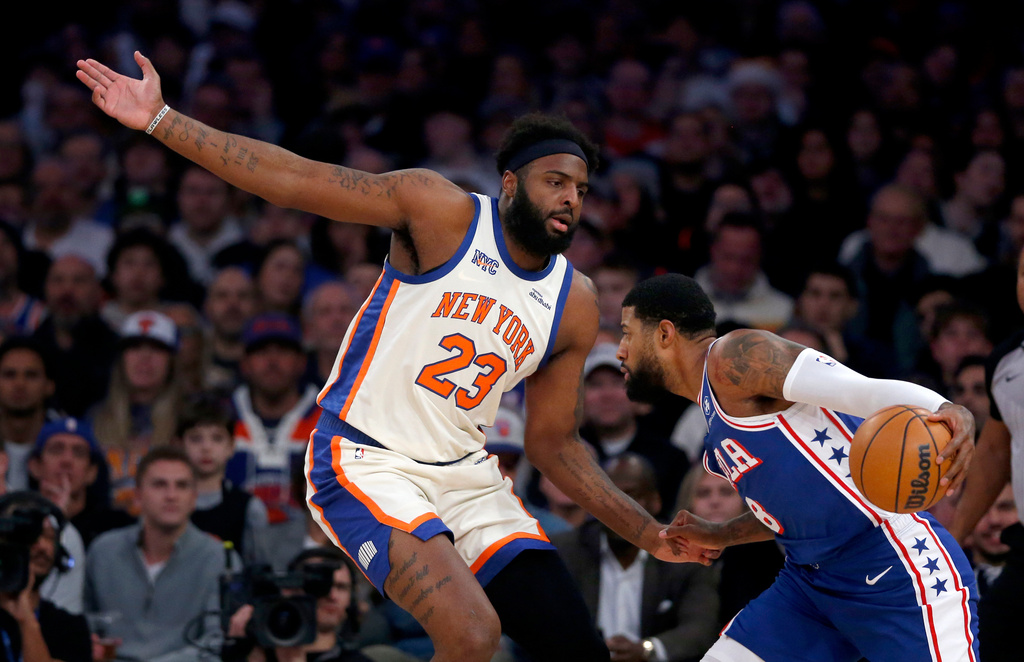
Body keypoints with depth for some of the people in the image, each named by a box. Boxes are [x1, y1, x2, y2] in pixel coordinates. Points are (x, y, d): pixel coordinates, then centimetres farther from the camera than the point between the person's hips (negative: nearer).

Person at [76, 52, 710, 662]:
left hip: (466, 474, 7)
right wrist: (158, 120, -14)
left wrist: (648, 533, 7)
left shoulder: (575, 303, 7)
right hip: (366, 463, -7)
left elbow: (552, 440, 15)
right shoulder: (444, 212, -8)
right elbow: (291, 179, -10)